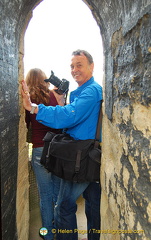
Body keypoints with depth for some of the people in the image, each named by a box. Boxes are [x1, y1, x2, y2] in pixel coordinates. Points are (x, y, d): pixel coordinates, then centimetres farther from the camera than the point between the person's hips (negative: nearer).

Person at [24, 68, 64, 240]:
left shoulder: (29, 98, -4)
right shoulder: (54, 95, 0)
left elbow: (26, 124, 3)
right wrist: (60, 98, 10)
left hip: (40, 150, -2)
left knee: (45, 194, 11)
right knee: (59, 191, 19)